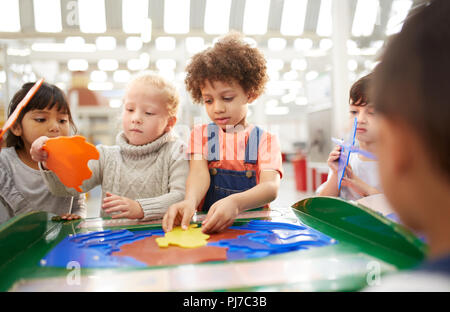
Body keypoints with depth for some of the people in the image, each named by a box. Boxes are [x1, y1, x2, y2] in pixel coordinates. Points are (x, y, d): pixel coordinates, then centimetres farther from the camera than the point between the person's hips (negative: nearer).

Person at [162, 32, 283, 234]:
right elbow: (199, 173, -6)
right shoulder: (201, 134, 12)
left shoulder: (266, 140, 5)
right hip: (207, 225, 1)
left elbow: (271, 186, -11)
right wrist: (190, 201, -29)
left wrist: (235, 202, -32)